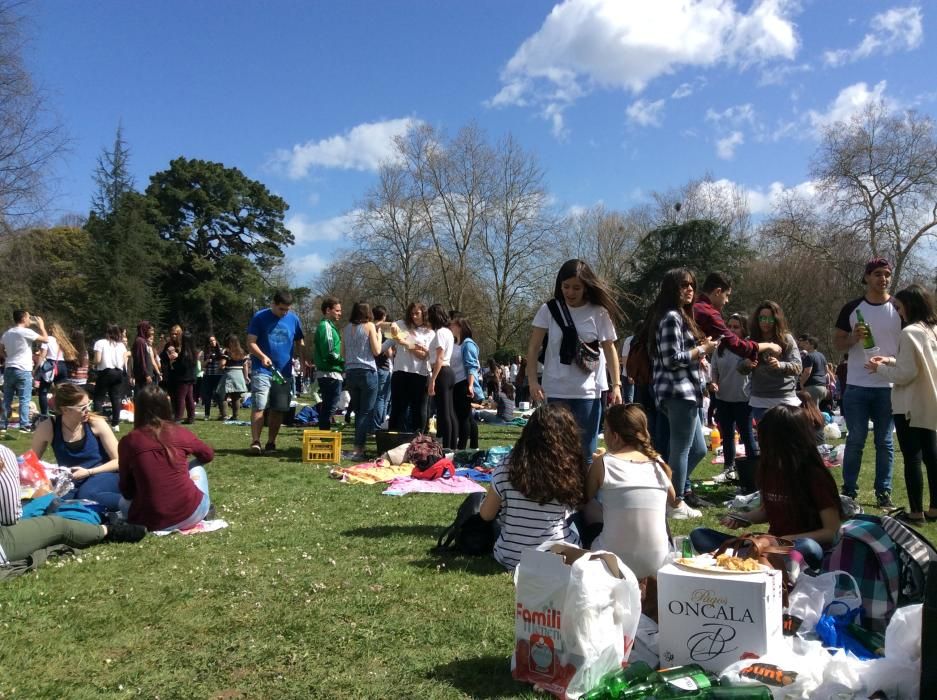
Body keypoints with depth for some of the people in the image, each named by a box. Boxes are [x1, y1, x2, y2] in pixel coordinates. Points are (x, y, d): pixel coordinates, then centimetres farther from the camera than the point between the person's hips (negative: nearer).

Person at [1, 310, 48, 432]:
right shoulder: (26, 332, -11)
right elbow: (45, 339, -8)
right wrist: (41, 325, 5)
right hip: (23, 370, -7)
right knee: (24, 399, -4)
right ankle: (24, 425, -6)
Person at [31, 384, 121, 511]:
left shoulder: (96, 423, -11)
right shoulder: (47, 428, -7)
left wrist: (88, 472, -18)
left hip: (104, 475, -4)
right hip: (72, 483, 4)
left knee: (86, 494, -37)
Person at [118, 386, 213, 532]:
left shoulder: (128, 442, -1)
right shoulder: (179, 432, 3)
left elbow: (126, 490, 7)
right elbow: (208, 455, 24)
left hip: (151, 520, 0)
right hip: (190, 513, 0)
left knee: (124, 501, 34)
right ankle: (205, 509, 21)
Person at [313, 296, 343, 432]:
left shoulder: (327, 326, 18)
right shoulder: (326, 327, -13)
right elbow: (329, 353, -22)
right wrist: (345, 361, -10)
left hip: (326, 374, 10)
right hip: (331, 374, -10)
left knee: (326, 408, 15)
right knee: (329, 408, -7)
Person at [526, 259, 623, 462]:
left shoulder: (599, 312, -2)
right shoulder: (548, 310, -2)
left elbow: (609, 349, 2)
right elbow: (533, 348, -1)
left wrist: (616, 385, -5)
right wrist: (533, 380, -11)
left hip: (588, 391, 0)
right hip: (556, 391, 0)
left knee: (586, 453, 7)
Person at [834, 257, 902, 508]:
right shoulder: (852, 308, 3)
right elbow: (837, 343, 7)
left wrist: (891, 360, -14)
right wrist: (854, 338, -14)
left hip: (888, 386, 0)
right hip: (856, 386, 0)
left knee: (885, 441, 7)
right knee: (855, 440, 5)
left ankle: (884, 492, 16)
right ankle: (849, 490, 14)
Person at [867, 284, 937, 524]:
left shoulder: (910, 332, -16)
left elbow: (906, 374, -19)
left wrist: (881, 369, -4)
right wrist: (892, 361, 11)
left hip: (910, 406, -8)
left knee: (912, 459, -2)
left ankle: (916, 512, 3)